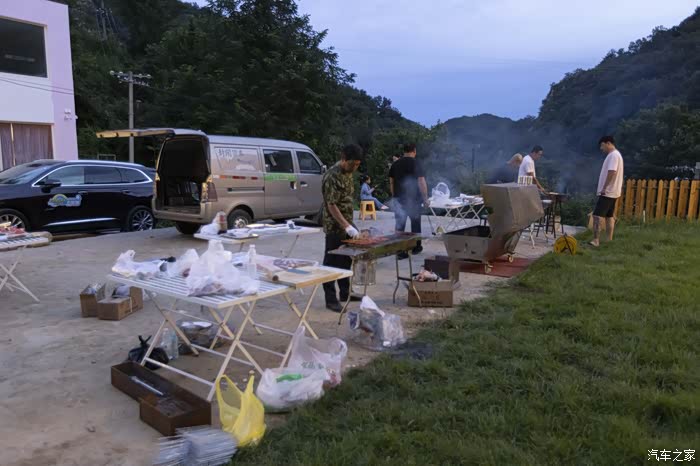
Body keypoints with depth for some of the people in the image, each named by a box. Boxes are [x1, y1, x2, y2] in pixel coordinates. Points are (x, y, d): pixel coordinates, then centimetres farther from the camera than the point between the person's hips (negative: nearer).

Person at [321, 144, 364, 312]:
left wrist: (350, 225, 17)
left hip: (346, 224, 9)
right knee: (332, 263, 0)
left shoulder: (348, 173, 8)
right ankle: (331, 300, 8)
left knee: (345, 260, 17)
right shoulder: (332, 176, -20)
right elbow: (331, 205, -24)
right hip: (335, 227, -9)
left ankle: (345, 293, 31)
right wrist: (347, 226, -29)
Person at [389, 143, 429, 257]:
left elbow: (391, 182, 11)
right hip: (413, 198, -3)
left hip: (399, 198, 3)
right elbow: (421, 182, -12)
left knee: (400, 225, 5)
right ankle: (416, 247, 24)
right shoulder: (416, 163, -8)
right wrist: (425, 198, -6)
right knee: (415, 222, 13)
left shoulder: (395, 164, 7)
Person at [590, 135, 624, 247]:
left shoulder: (613, 155, -15)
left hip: (607, 192, -11)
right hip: (612, 192, 11)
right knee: (609, 216, 13)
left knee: (597, 216, -13)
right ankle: (609, 240, 17)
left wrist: (604, 188, -22)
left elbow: (612, 172, -25)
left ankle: (596, 241, -17)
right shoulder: (615, 155, 18)